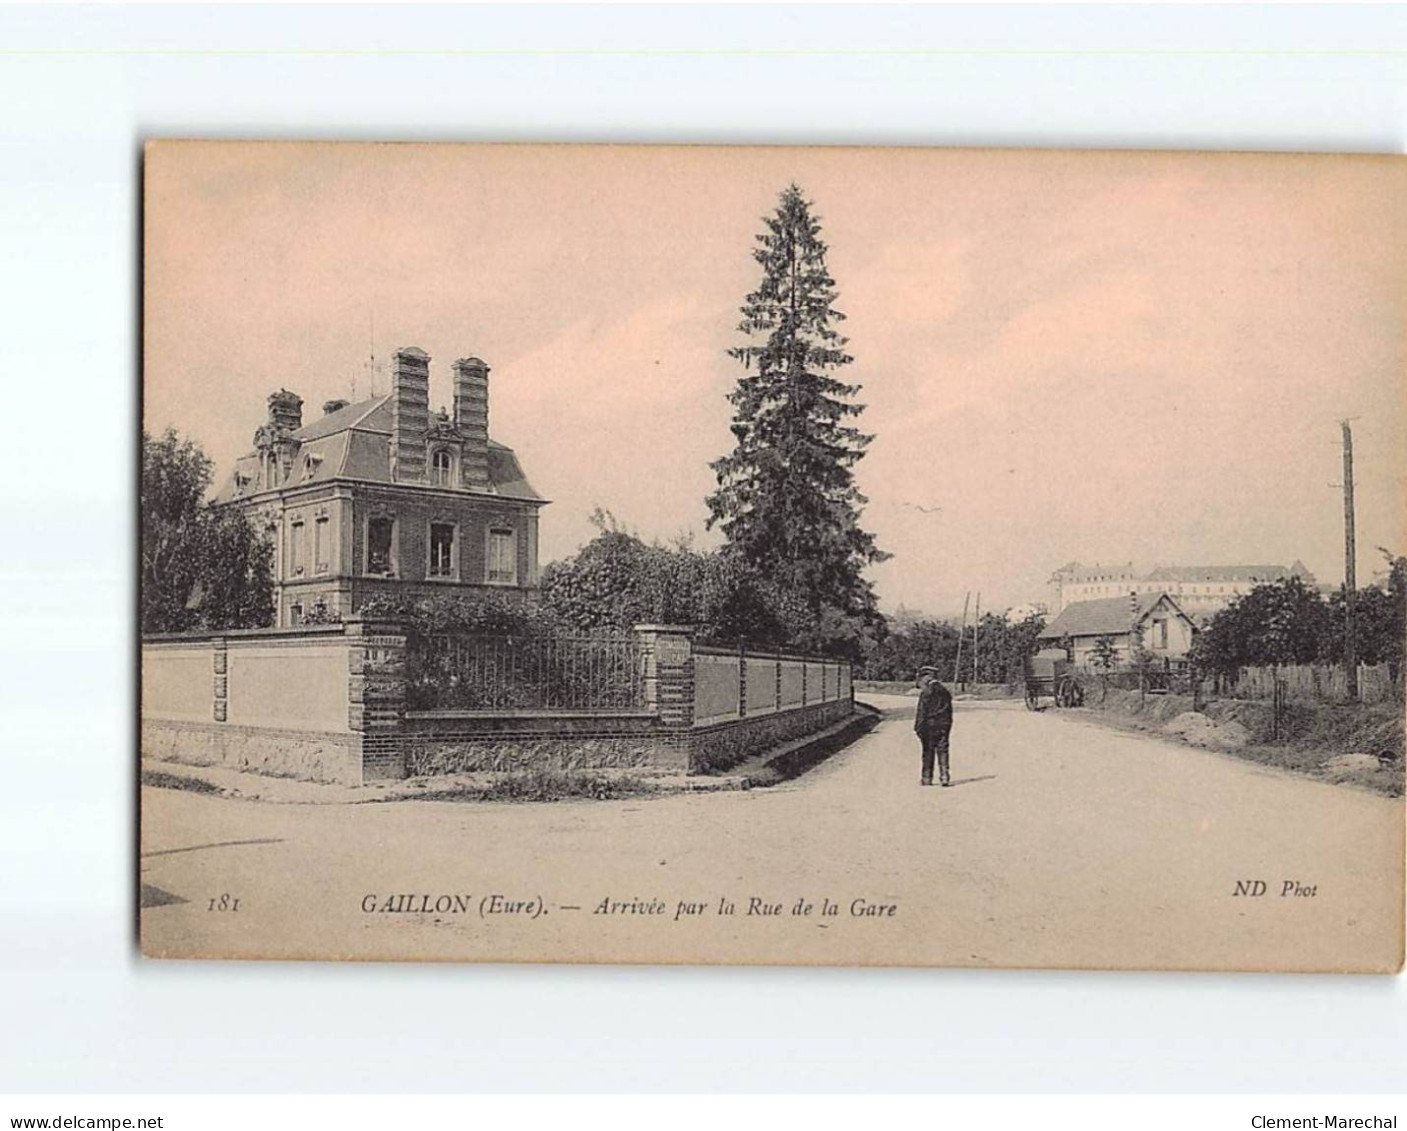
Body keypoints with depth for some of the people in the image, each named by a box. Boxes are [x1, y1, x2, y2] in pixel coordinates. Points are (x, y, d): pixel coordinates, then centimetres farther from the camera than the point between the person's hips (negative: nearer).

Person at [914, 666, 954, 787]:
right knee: (943, 751, 5)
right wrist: (948, 725, 19)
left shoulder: (926, 693, -10)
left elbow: (921, 712, -12)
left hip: (930, 725, -5)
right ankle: (944, 777, -1)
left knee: (928, 752, 3)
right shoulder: (944, 692, 10)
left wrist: (917, 728, -7)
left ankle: (927, 778, 6)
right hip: (944, 725, 5)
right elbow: (949, 710, 14)